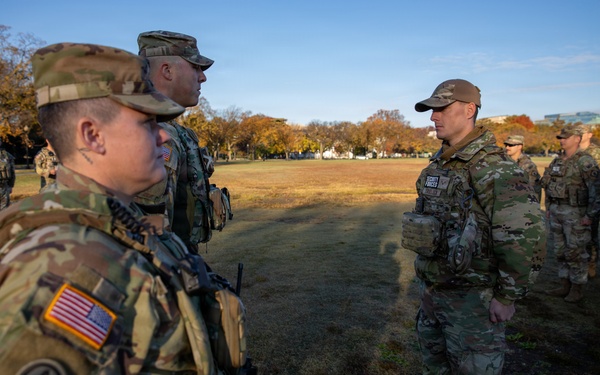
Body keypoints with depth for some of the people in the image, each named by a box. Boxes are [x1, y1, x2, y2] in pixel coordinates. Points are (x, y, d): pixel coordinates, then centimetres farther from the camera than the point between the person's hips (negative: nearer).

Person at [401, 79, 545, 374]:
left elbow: (526, 238, -23)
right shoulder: (438, 163, 6)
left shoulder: (492, 166, -20)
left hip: (472, 295, -8)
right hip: (431, 288, 8)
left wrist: (507, 297, -17)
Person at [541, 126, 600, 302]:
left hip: (576, 213, -7)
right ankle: (565, 286, 25)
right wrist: (548, 208, 16)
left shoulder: (585, 161, -12)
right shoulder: (557, 161, 11)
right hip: (556, 212, 8)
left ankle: (577, 289, 15)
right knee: (560, 251, 13)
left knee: (575, 252, 2)